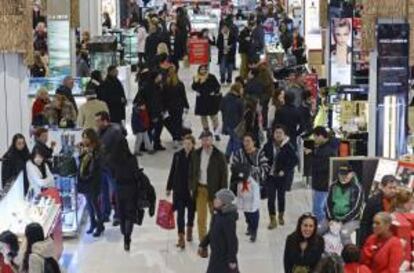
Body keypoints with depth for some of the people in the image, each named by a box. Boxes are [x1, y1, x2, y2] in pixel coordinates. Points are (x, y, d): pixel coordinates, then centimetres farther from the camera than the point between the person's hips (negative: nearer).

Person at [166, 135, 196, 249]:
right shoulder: (177, 155, -2)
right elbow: (172, 171, 5)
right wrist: (169, 187, 6)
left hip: (191, 188, -1)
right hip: (179, 188, 1)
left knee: (191, 210, 17)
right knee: (180, 212, -4)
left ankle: (189, 230, 40)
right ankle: (181, 237, -5)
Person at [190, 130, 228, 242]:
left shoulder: (219, 156, -9)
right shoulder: (196, 154, 3)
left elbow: (224, 175, -7)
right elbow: (192, 172, 11)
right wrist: (192, 187, 6)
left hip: (213, 190, -3)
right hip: (200, 189, 3)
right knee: (201, 218, 1)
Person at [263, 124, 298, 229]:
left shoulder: (288, 146, -12)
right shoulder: (269, 145, -4)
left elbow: (294, 160, -9)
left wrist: (285, 170, -14)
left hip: (282, 176, -1)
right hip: (270, 175, 2)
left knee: (281, 196, 14)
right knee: (270, 197, -2)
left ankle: (281, 216, 35)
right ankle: (273, 220, 6)